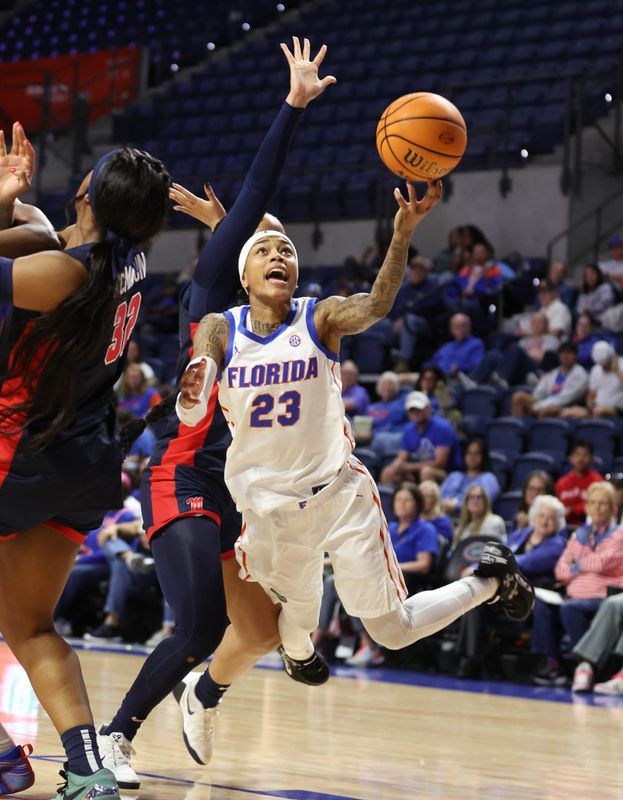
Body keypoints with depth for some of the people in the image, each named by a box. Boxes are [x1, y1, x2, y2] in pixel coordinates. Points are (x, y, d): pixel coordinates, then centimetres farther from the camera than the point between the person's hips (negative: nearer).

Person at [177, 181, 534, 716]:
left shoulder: (321, 318, -8)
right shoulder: (219, 330, -5)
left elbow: (376, 306, -30)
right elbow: (191, 415, -16)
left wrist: (402, 238, -48)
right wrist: (190, 396, -42)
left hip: (340, 495, -2)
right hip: (267, 507, 2)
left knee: (393, 630, 2)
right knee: (297, 628, 15)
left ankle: (491, 580, 28)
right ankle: (299, 651, 55)